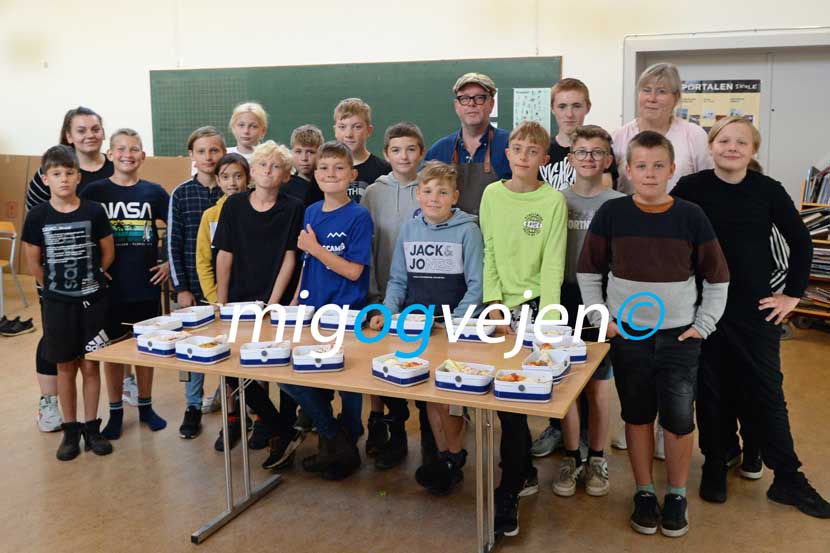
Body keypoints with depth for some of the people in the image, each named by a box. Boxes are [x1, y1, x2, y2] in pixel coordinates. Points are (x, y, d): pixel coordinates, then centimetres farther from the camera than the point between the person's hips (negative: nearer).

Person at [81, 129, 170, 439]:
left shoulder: (154, 192, 1)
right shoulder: (94, 191, -2)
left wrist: (170, 262, 2)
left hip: (147, 285, 1)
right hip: (109, 286, -1)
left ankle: (146, 407, 27)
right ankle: (115, 412, 22)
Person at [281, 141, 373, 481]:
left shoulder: (358, 217, -10)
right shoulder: (310, 213, 9)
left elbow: (353, 270, -15)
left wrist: (315, 248, -15)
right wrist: (295, 300, 11)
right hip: (311, 310, 6)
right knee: (290, 373, 0)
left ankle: (342, 444, 25)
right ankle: (335, 440, 15)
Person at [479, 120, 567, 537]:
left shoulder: (553, 200, -4)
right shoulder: (492, 195, 6)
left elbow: (553, 263, -7)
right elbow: (489, 253, 6)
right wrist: (494, 301, -4)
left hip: (534, 303, -3)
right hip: (502, 304, 4)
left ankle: (509, 490, 3)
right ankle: (525, 472, 25)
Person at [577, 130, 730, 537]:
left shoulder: (691, 217, -4)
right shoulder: (611, 213, -4)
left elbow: (717, 278, 4)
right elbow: (588, 272, 5)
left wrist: (703, 325, -1)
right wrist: (601, 318, -1)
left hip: (680, 336, 0)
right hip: (628, 335, 0)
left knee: (679, 420, 3)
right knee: (638, 416, 11)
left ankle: (676, 496, 24)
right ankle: (644, 493, 27)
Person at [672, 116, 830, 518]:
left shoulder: (768, 190, -2)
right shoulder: (690, 188, -4)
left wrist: (793, 293, 4)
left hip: (755, 307, 0)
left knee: (766, 392, 4)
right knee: (711, 391, 9)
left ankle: (788, 480, 16)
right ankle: (714, 467, 25)